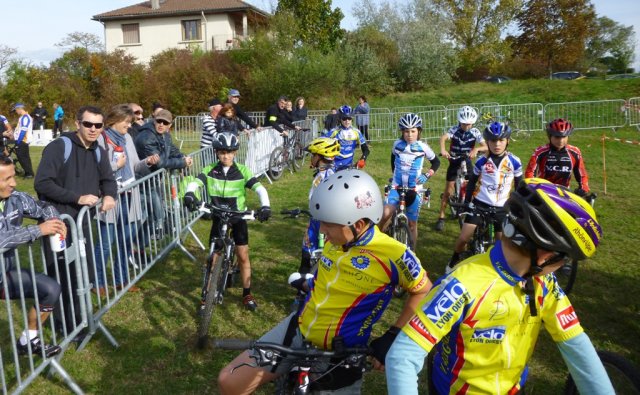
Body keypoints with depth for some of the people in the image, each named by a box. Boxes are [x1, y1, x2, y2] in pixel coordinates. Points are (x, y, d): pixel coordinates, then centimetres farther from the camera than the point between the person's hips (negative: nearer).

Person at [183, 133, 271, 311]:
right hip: (218, 217, 1)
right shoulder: (209, 171, -8)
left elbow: (260, 188, -20)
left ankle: (247, 294, 18)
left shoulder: (242, 171, -10)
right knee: (214, 257, 3)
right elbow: (194, 183, -23)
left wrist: (265, 206, -38)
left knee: (243, 256, 2)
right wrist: (189, 194, -47)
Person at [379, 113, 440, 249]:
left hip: (414, 189, -1)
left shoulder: (423, 147, -7)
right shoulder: (397, 144, -3)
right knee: (385, 215, -21)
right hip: (396, 186, 1)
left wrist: (426, 175, -7)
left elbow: (436, 162, 7)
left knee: (412, 223, 6)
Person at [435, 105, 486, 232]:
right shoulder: (454, 130, -16)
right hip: (454, 161, -1)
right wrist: (443, 149, -57)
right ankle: (441, 217, 5)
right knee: (448, 191, -3)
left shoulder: (475, 132, -11)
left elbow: (486, 147, -21)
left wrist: (476, 149, -43)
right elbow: (443, 138, -36)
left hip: (467, 162, 1)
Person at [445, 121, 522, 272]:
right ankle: (453, 262, 17)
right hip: (479, 204, -1)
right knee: (463, 238, -8)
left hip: (501, 208, 1)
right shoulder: (482, 161, -5)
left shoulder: (514, 162, -5)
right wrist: (466, 202, 0)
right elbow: (472, 182, 7)